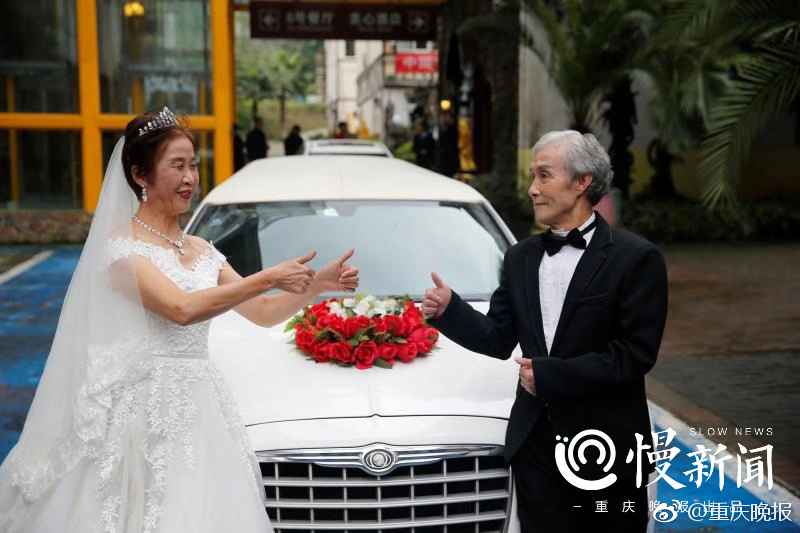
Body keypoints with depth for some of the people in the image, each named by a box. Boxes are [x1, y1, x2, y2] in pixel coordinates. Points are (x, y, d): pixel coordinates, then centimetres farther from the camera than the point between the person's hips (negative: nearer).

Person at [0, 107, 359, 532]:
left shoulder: (202, 251, 14)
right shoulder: (119, 245, -7)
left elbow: (264, 313, 14)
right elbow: (183, 309, -21)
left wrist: (317, 285, -1)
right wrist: (268, 278, -18)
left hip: (198, 409, 6)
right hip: (143, 411, -6)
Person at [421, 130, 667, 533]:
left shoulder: (635, 257, -9)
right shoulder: (521, 257, 9)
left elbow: (636, 353, -15)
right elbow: (499, 339, 8)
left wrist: (550, 373, -16)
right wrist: (449, 310, -8)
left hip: (608, 448, -4)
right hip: (536, 443, 4)